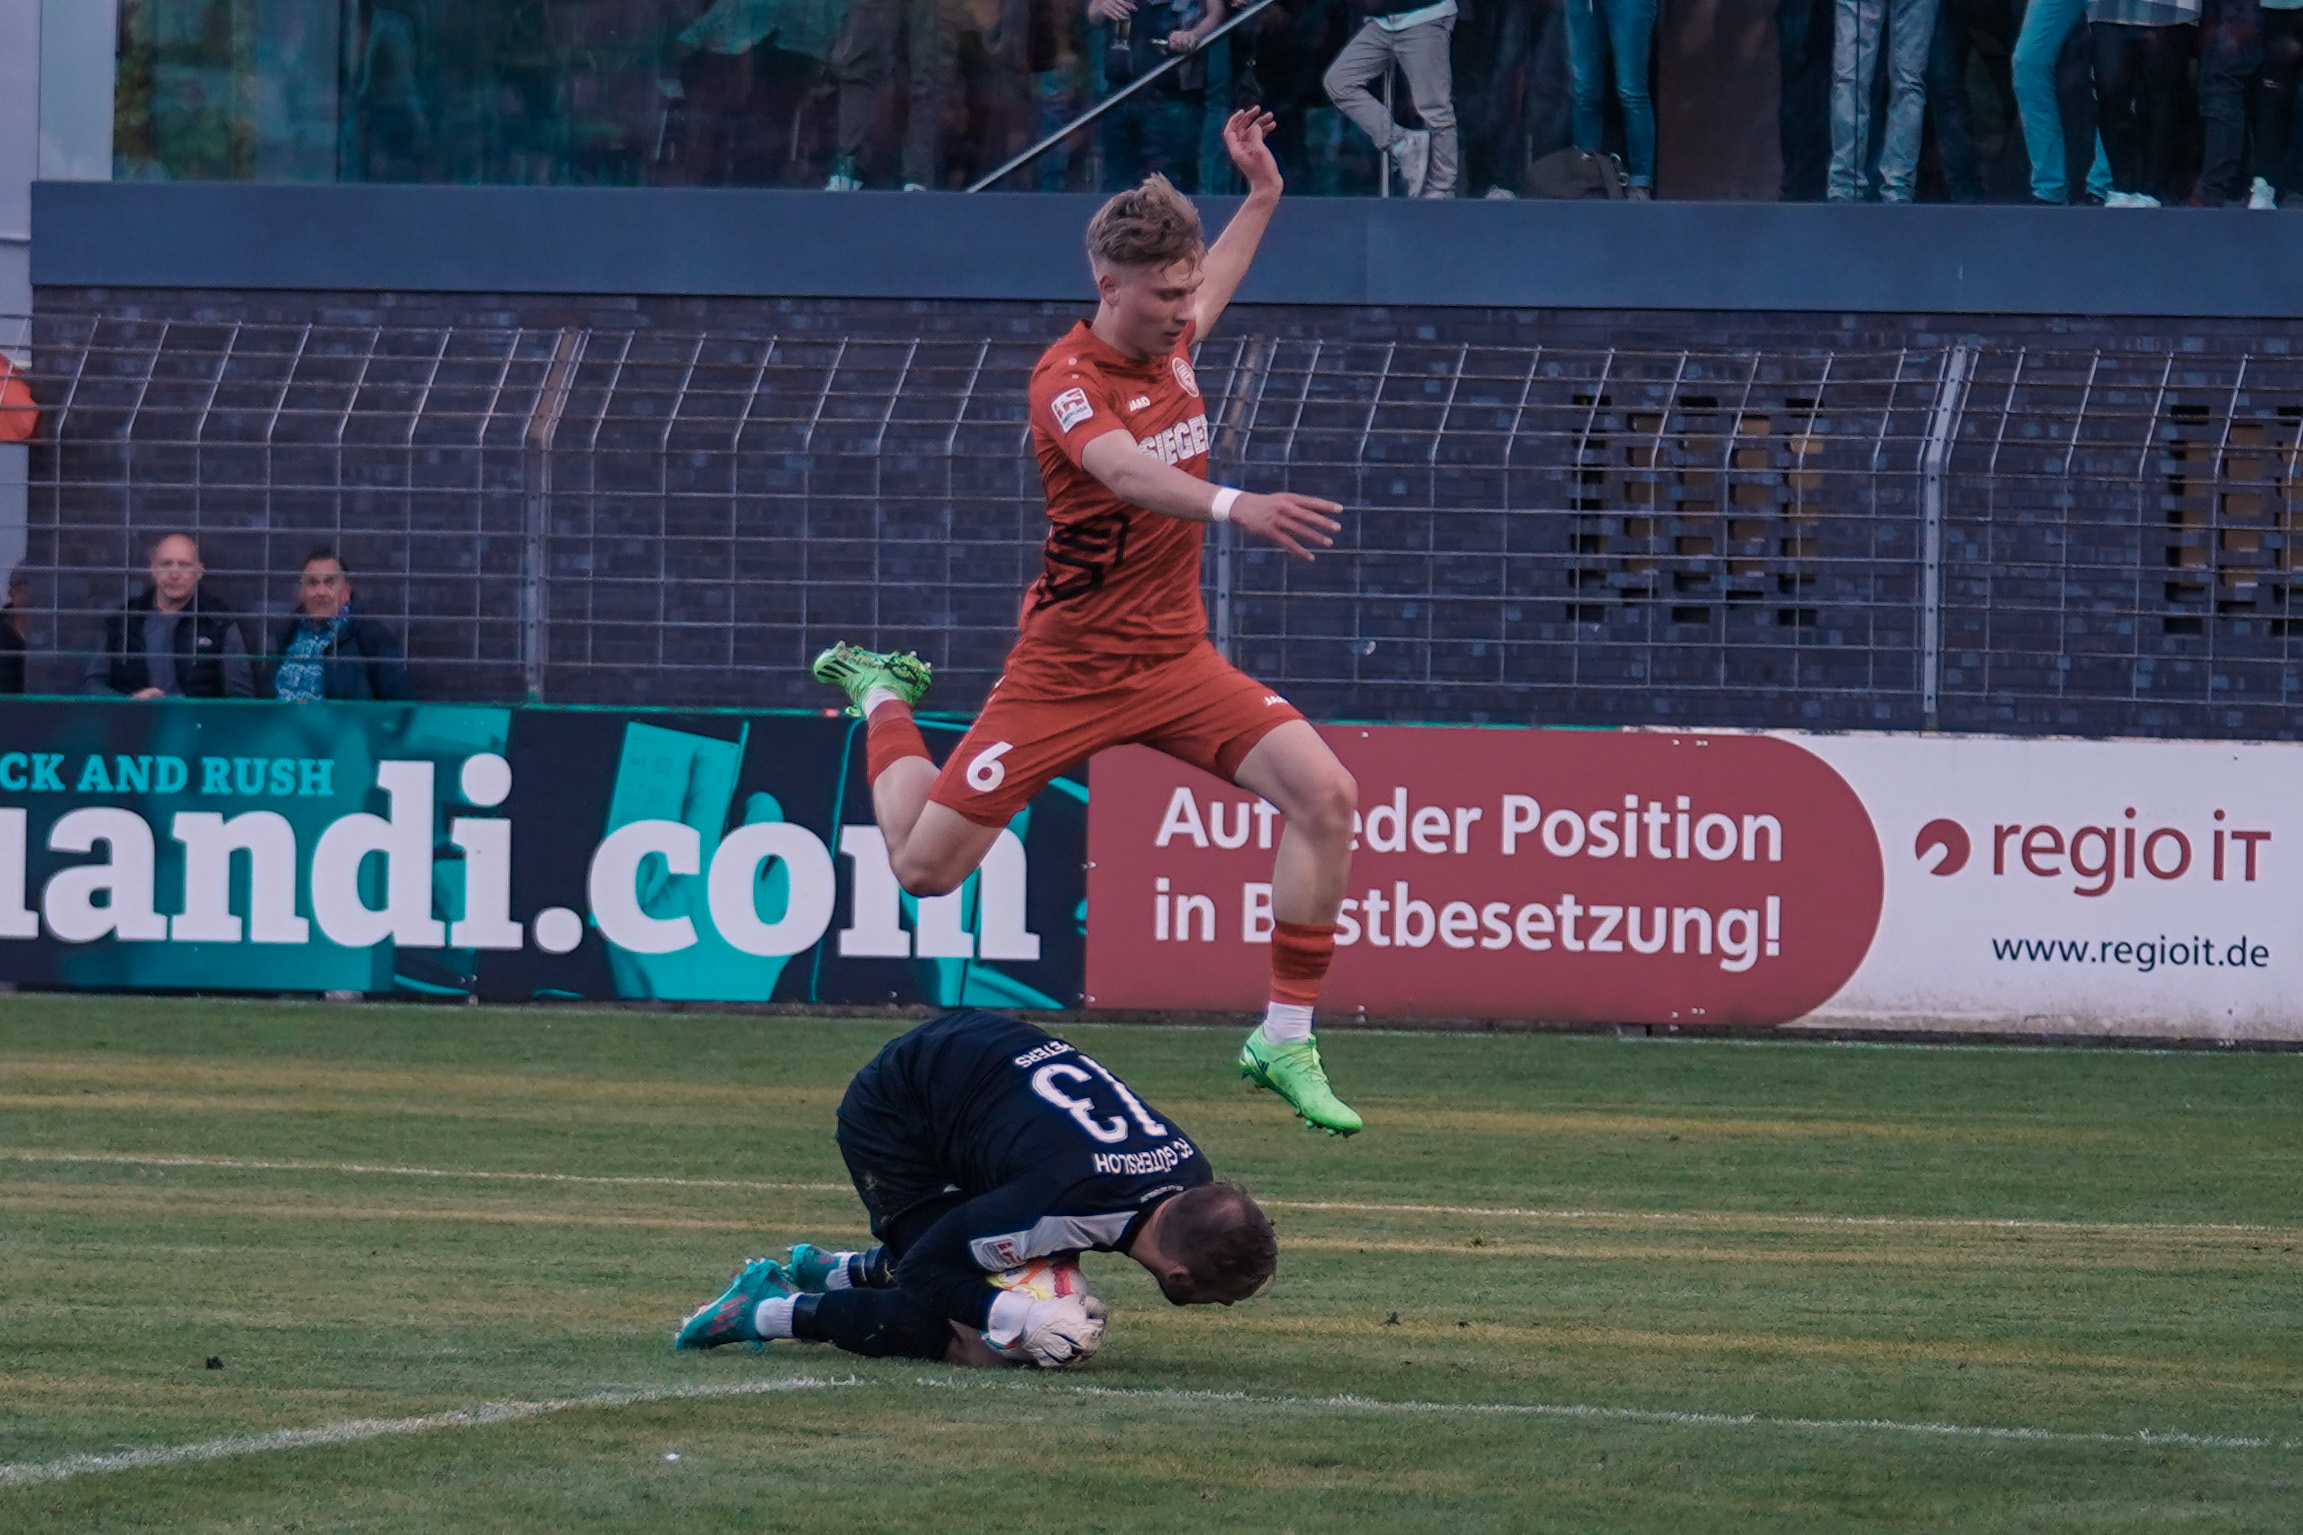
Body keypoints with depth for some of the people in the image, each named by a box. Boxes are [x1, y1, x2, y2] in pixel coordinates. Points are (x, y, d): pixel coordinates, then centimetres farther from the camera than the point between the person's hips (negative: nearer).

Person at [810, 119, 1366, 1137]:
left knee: (1324, 794, -17)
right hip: (1068, 667, -5)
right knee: (924, 866, 0)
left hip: (1174, 659, 5)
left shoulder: (1168, 342, 2)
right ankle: (882, 699, 34)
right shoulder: (1066, 380, -21)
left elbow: (1206, 293, 31)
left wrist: (1261, 196, 30)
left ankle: (1285, 1041, -8)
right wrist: (1232, 507, -61)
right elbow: (1122, 468, -45)